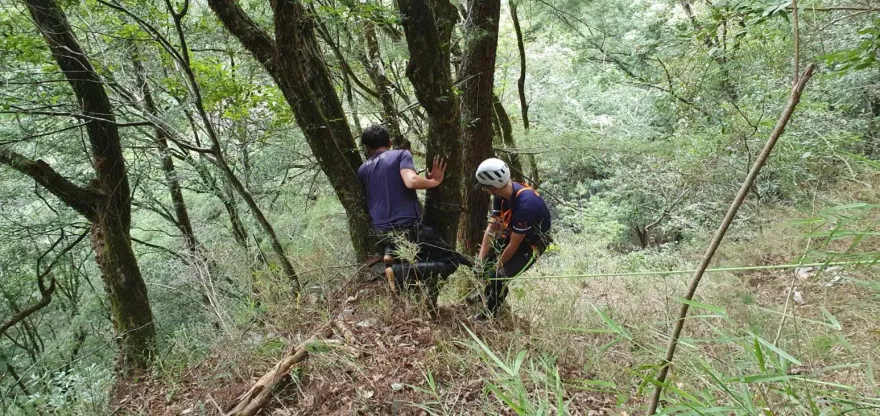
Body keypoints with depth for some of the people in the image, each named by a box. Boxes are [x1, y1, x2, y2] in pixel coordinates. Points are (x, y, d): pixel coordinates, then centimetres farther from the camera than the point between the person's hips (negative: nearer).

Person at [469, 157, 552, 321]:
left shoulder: (525, 204, -38)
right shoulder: (502, 194, -14)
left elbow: (514, 245, -28)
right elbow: (492, 228, -9)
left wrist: (496, 267, -15)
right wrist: (480, 260, -13)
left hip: (533, 242, -7)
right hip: (513, 233, 8)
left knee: (498, 277, -18)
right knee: (482, 260, 4)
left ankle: (489, 314, 8)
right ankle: (487, 291, 33)